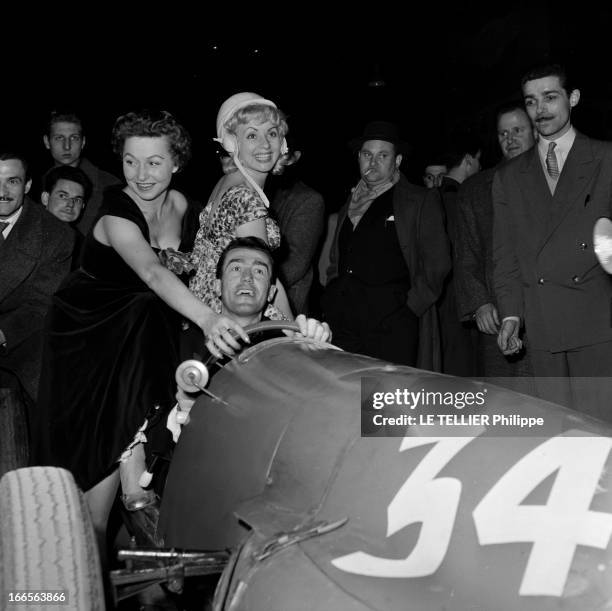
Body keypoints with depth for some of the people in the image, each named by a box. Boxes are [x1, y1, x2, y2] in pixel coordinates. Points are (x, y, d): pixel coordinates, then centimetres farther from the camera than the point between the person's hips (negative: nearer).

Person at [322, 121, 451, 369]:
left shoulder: (422, 201, 7)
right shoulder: (349, 206, 22)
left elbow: (436, 263, 1)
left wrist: (410, 308, -7)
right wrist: (332, 302, 12)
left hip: (392, 325, -4)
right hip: (344, 325, 4)